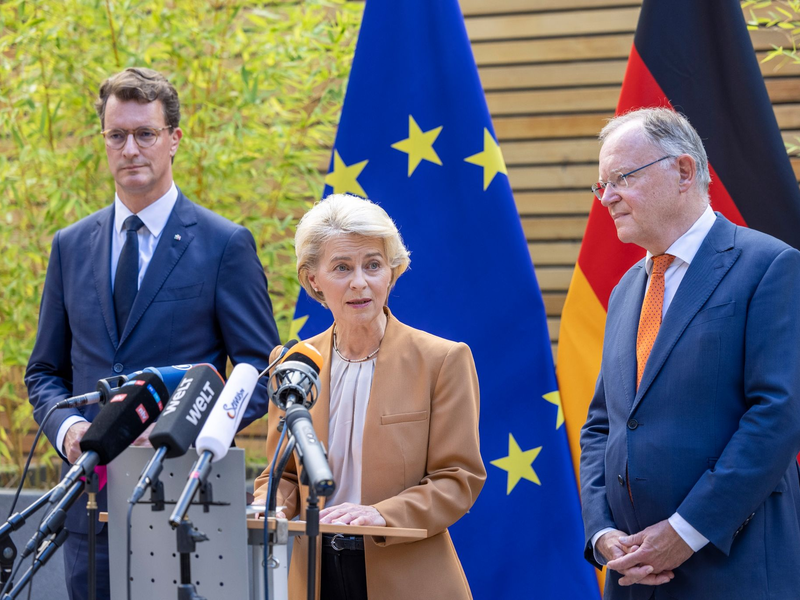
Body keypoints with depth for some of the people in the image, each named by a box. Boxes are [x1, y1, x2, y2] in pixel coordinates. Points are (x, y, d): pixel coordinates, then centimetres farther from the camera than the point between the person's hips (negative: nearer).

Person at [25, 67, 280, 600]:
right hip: (92, 498, 4)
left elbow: (263, 373, -2)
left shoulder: (226, 245, 0)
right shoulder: (71, 247, 13)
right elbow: (45, 371, 17)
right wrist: (65, 426, -4)